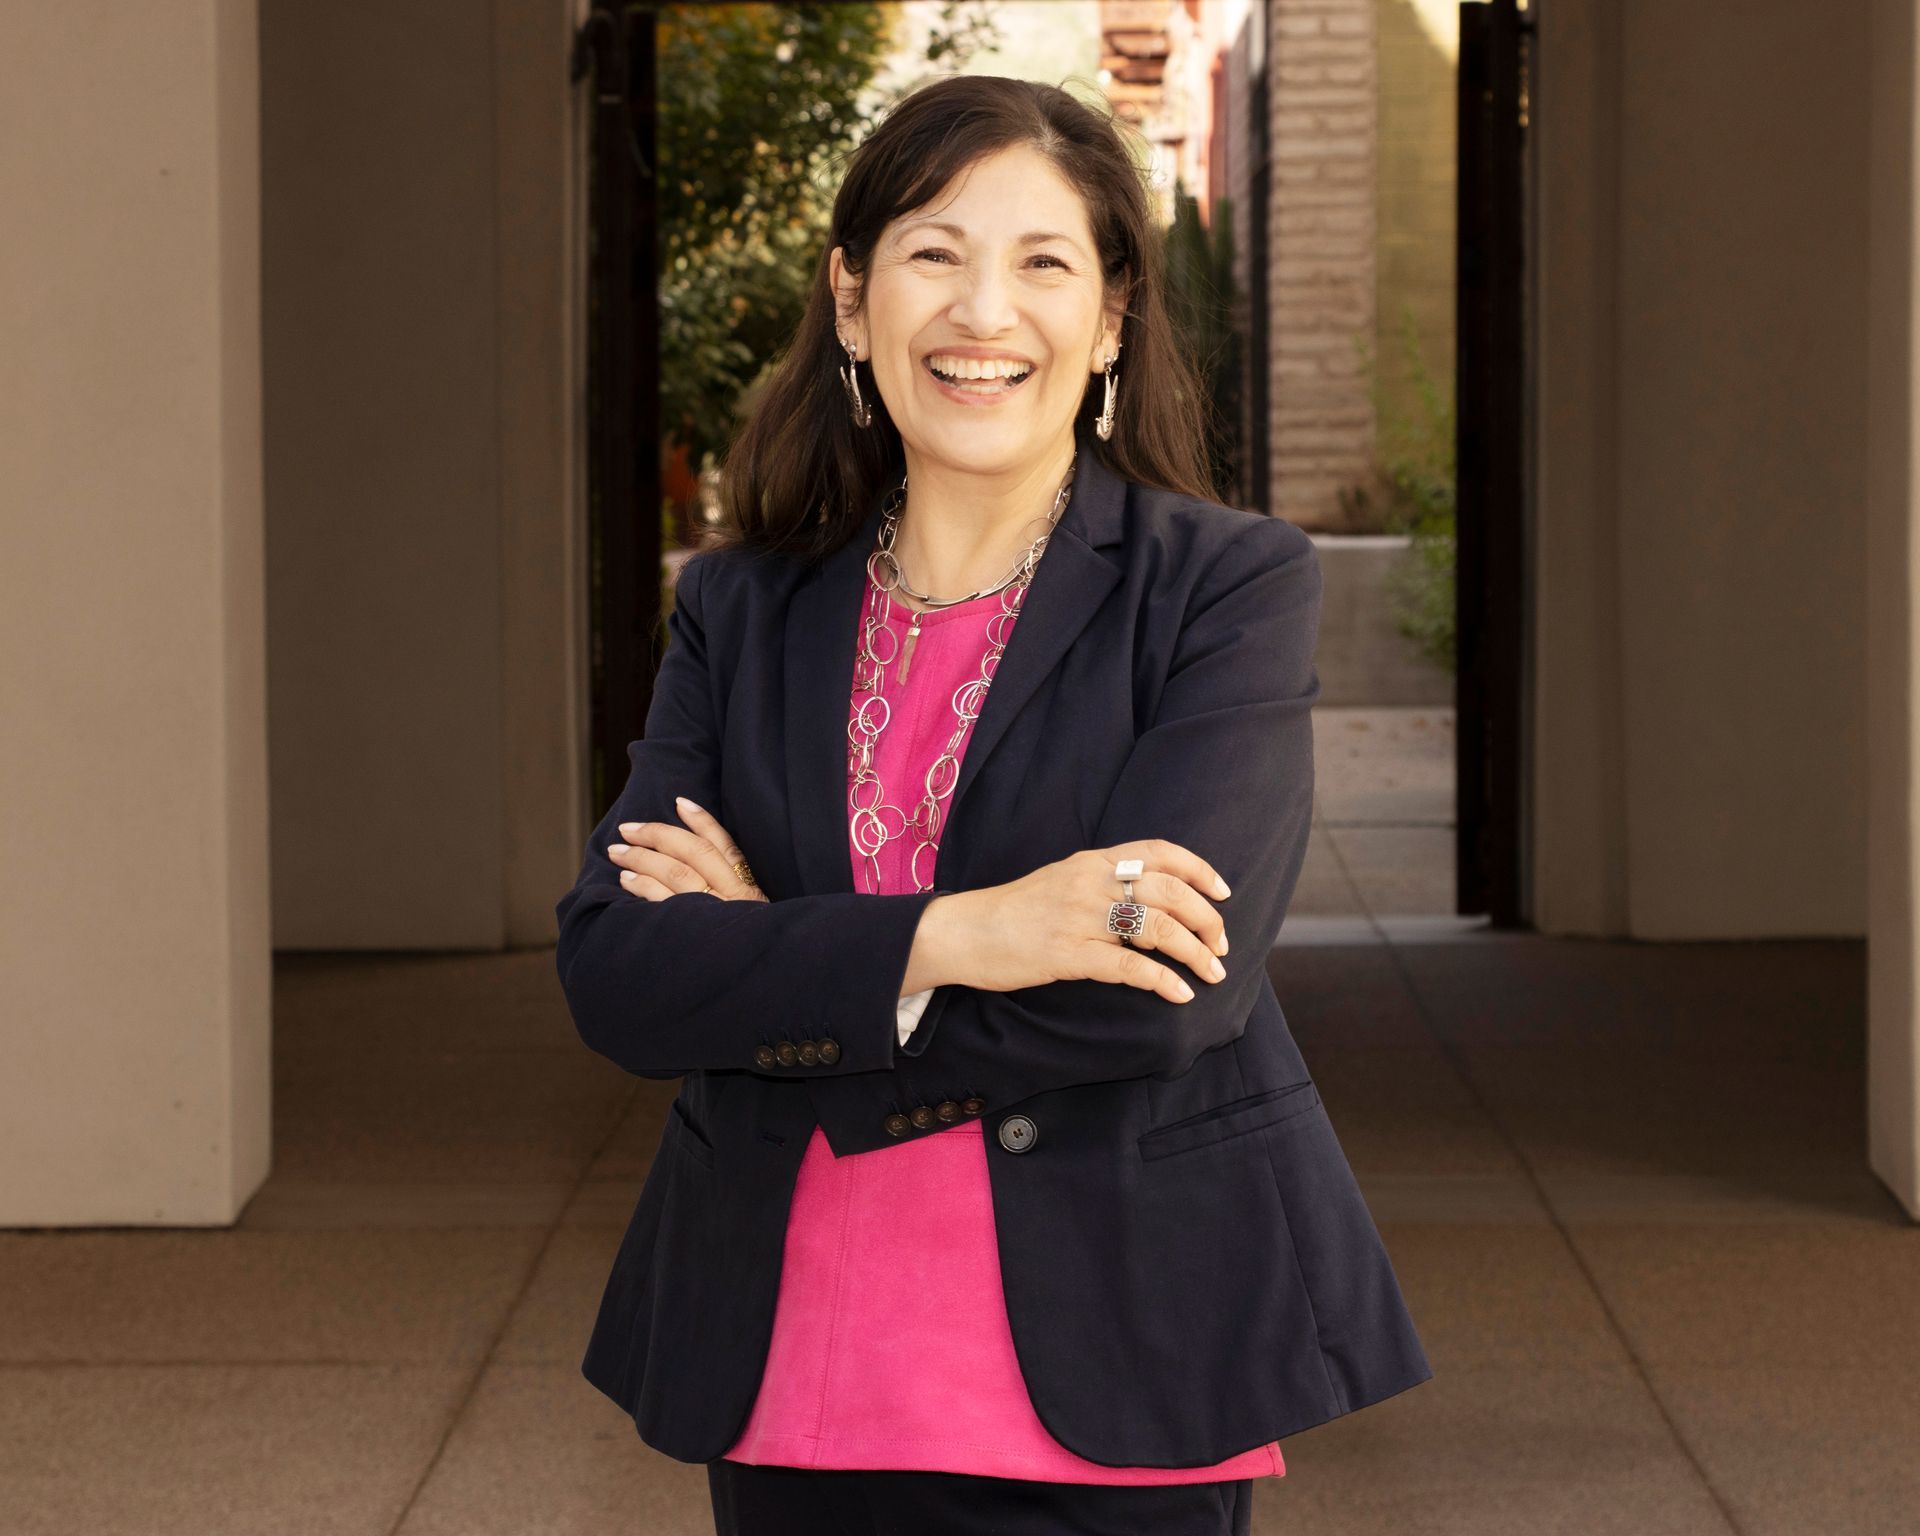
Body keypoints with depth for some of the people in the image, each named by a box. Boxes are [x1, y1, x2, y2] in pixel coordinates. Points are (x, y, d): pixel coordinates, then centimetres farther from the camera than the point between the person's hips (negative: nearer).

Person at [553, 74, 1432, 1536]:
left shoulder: (1233, 585, -4)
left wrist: (773, 962, -9)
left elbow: (1164, 996, -17)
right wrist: (945, 938, -20)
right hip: (796, 1375, 3)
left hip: (1105, 1390, -3)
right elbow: (611, 972, -6)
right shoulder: (741, 609, 7)